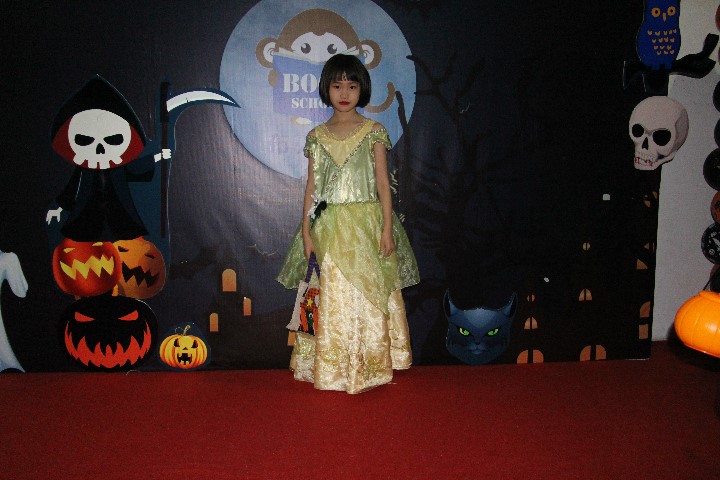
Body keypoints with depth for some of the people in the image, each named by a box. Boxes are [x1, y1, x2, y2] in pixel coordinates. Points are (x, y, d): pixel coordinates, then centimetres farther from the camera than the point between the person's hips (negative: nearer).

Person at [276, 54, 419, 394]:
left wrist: (387, 229, -8)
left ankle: (370, 366, 13)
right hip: (329, 228, 2)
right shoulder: (317, 136, 8)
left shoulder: (373, 132, 2)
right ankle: (330, 369, 15)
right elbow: (312, 187, 8)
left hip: (366, 225, -1)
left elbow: (383, 183, 0)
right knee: (331, 297, 4)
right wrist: (306, 231, 2)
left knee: (368, 295, 1)